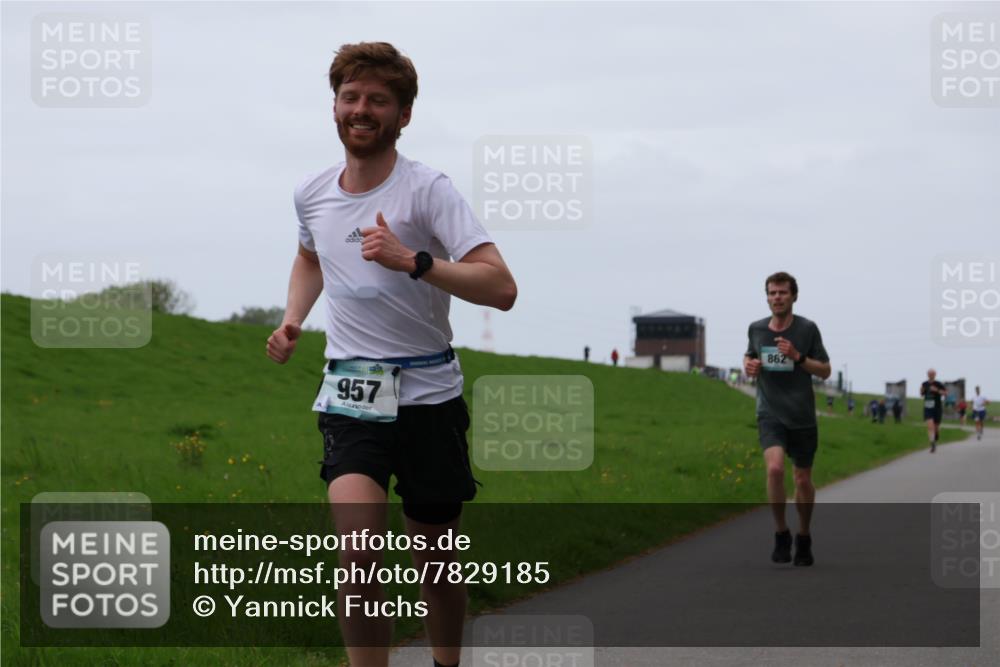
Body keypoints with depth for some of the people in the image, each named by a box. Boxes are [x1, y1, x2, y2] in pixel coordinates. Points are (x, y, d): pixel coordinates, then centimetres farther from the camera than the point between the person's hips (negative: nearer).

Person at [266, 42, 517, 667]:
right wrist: (293, 320, 13)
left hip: (429, 392, -2)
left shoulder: (428, 189, -11)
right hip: (351, 395, 2)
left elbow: (501, 288, -22)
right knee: (357, 548, -20)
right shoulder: (312, 194, 4)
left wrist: (412, 261, -32)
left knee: (436, 559, 9)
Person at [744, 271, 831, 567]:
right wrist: (748, 365, -1)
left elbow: (825, 371, -1)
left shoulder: (807, 329, -5)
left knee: (803, 481, 8)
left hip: (802, 417, 0)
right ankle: (781, 533, -7)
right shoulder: (756, 329, 3)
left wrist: (797, 356, -17)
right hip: (770, 414, 0)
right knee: (774, 468, -23)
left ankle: (803, 537, 31)